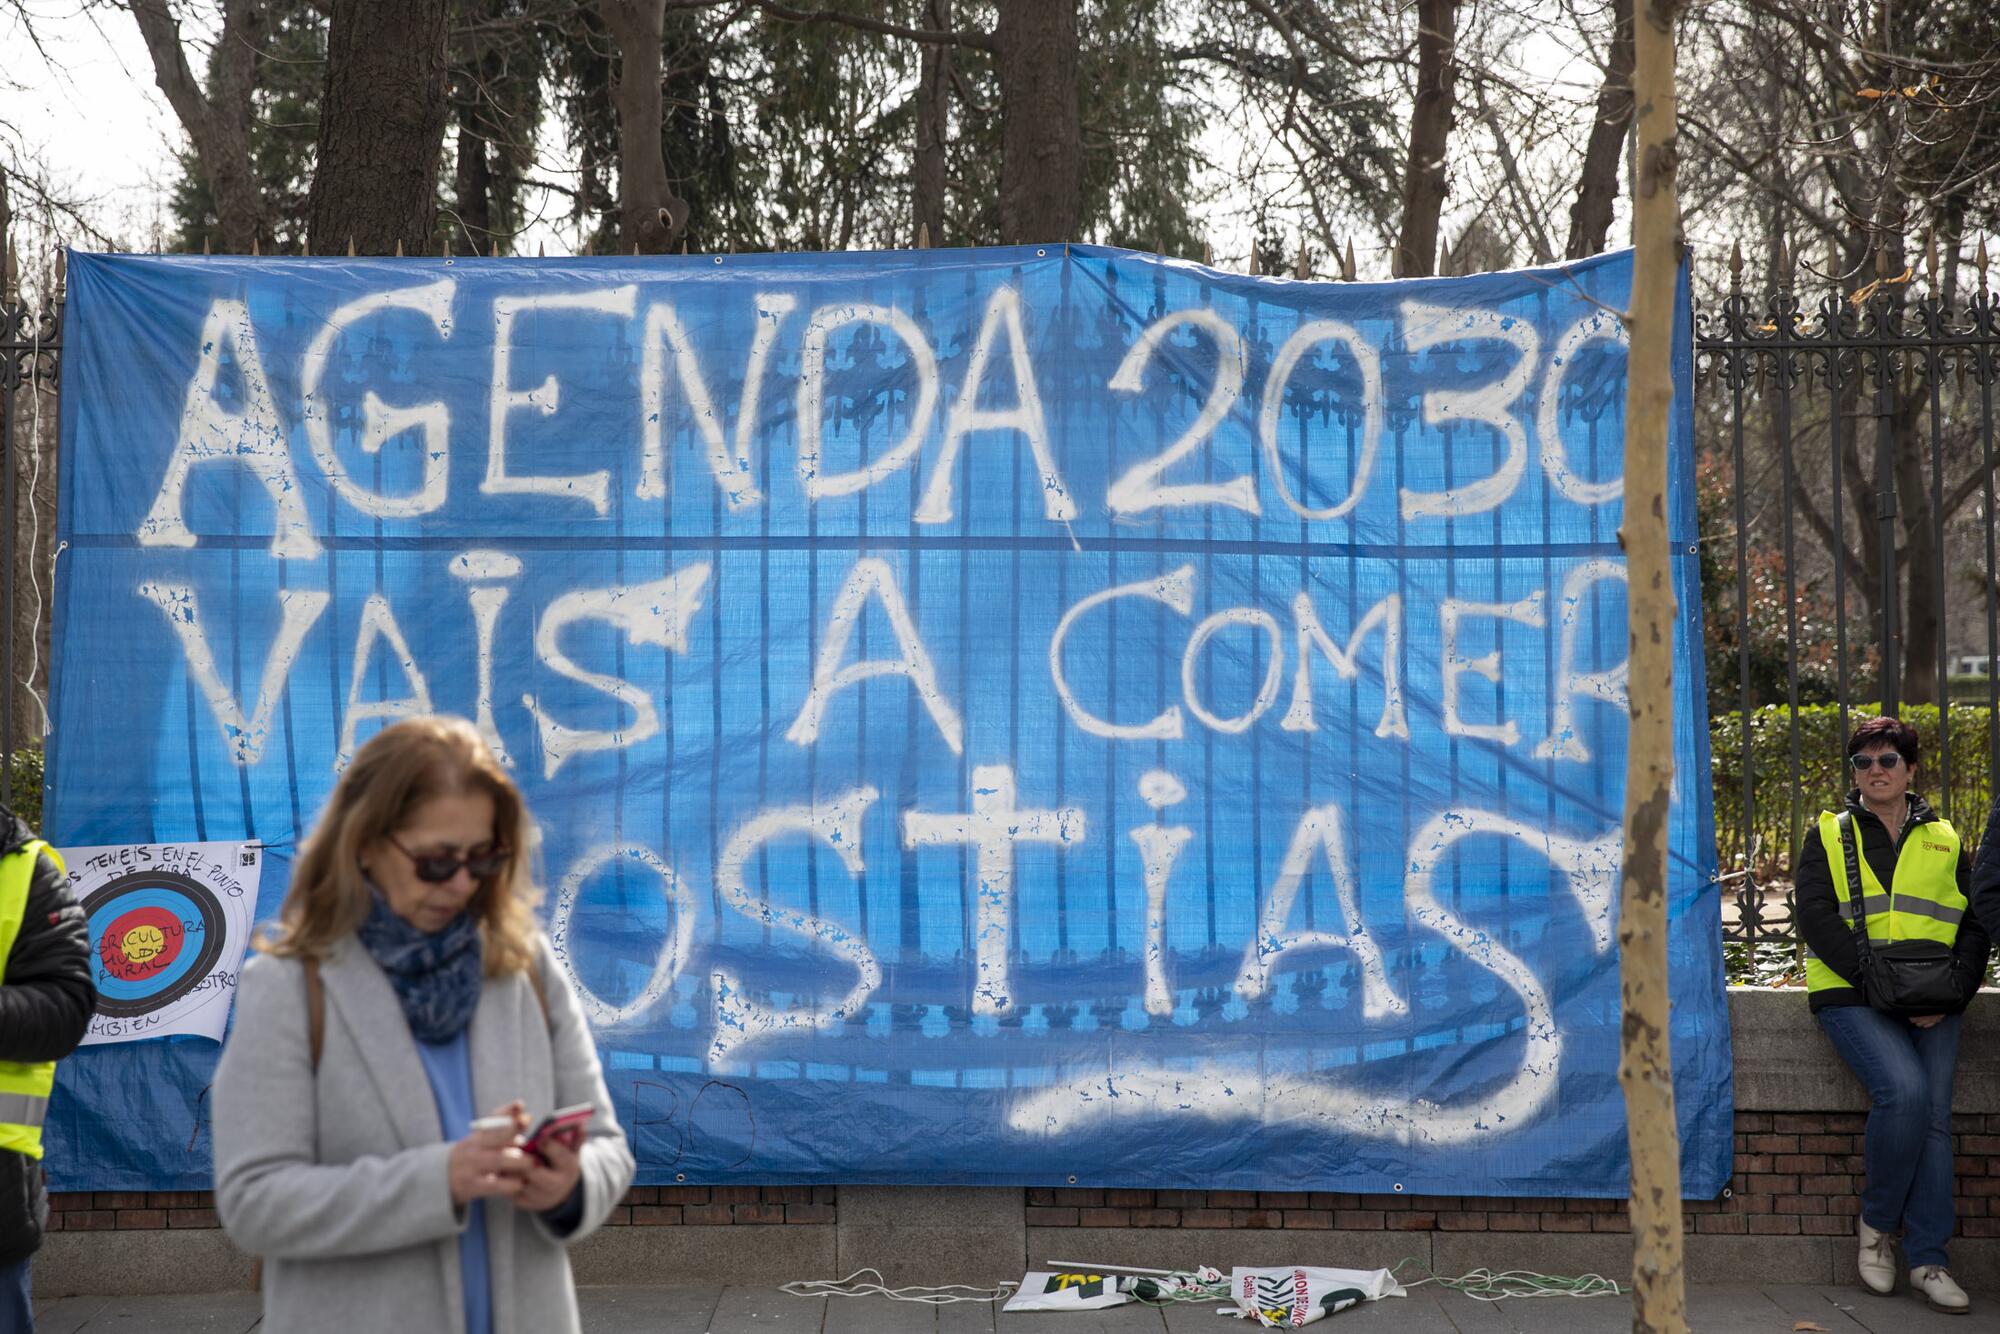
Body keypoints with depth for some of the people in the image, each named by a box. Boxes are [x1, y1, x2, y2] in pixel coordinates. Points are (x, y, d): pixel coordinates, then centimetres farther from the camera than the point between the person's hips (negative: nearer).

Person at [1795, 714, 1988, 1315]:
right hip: (1851, 995, -3)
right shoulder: (1829, 835, 10)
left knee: (1934, 1115, -11)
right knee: (1904, 1090, -25)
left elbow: (1975, 925, 11)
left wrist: (1952, 992, -7)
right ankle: (1876, 1221, -4)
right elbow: (1815, 916, -3)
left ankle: (1928, 1261, -6)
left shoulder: (1944, 841, 17)